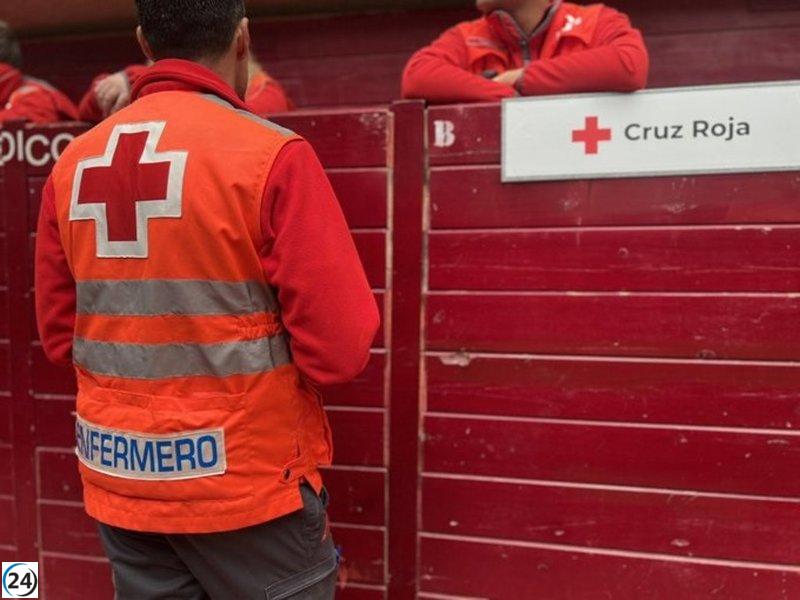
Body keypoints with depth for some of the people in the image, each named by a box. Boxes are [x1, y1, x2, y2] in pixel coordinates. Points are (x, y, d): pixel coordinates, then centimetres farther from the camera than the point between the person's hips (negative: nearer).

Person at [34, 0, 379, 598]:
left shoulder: (73, 163, 0)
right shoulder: (270, 155, -17)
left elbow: (59, 333, 7)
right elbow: (341, 346, -19)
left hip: (118, 481, 6)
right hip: (246, 480, -5)